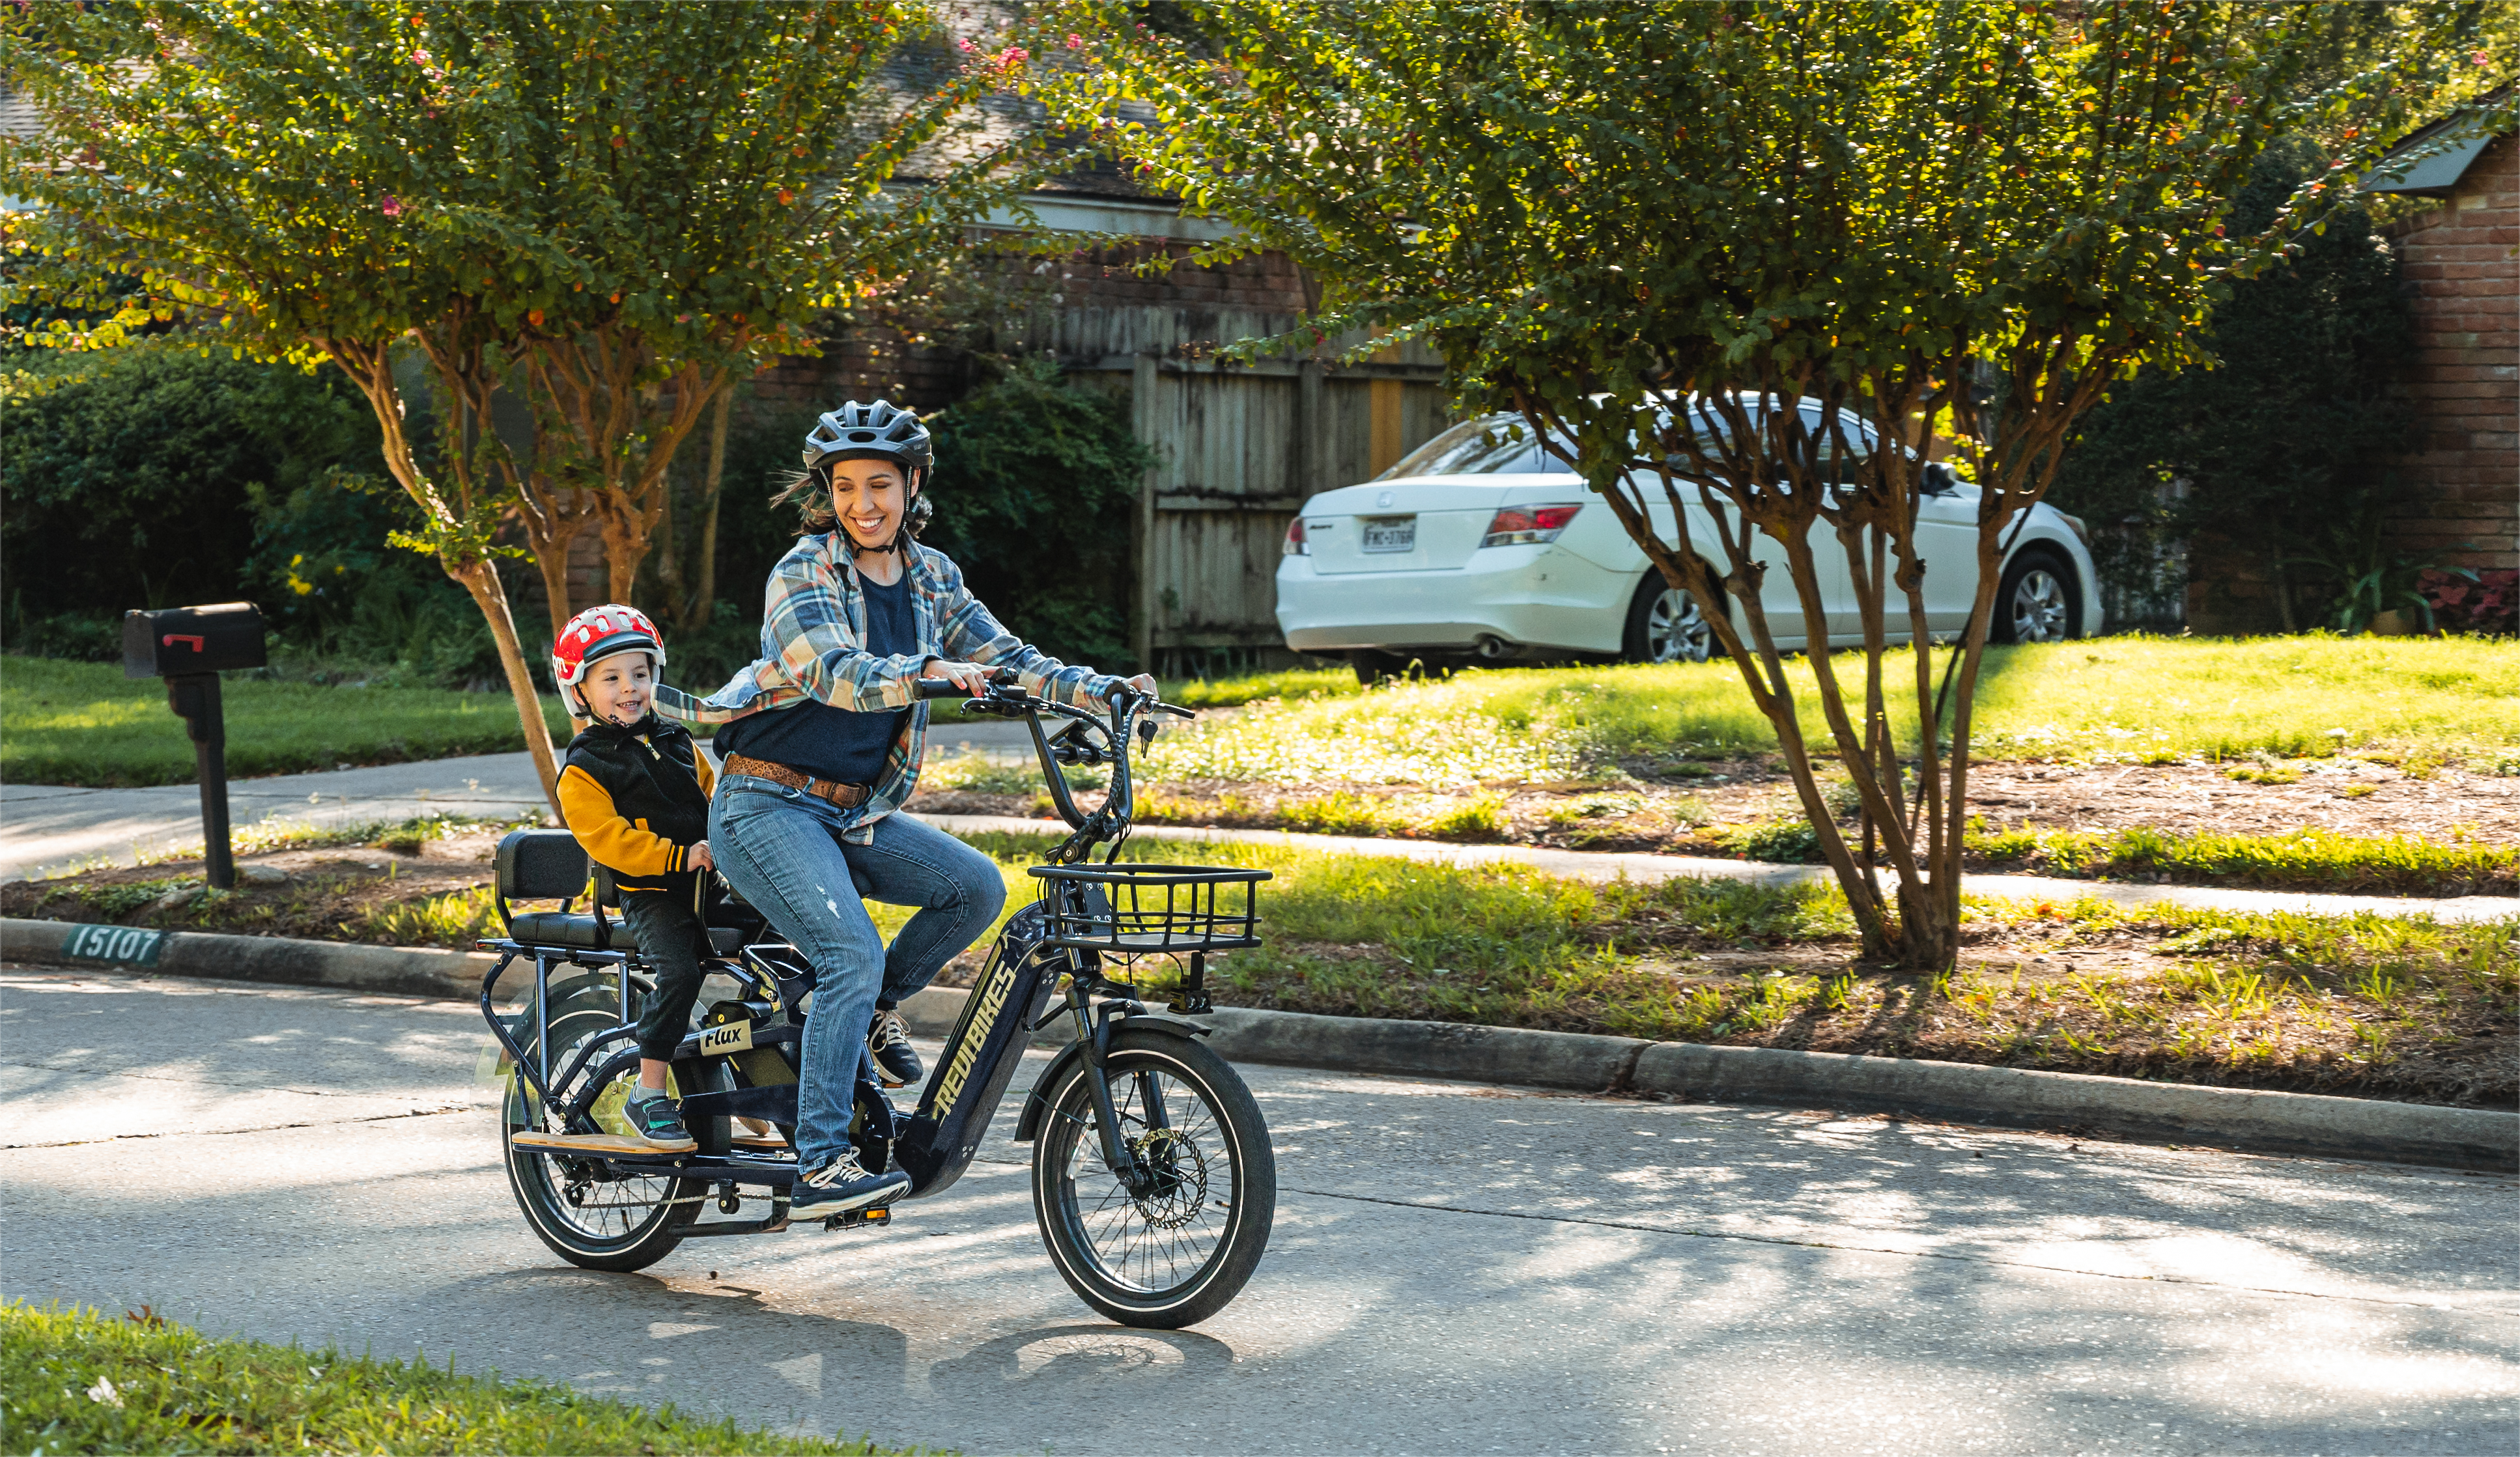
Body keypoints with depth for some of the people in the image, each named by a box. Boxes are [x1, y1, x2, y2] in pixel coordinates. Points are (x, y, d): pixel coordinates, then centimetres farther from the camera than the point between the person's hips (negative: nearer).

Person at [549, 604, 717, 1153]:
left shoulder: (676, 741, 16)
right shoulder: (584, 770, -4)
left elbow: (713, 790, 26)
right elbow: (608, 839, -14)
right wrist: (679, 857, -21)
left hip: (712, 883, 6)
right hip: (651, 896, -6)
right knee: (679, 973, -29)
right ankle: (647, 1095, -20)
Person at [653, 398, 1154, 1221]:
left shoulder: (930, 577, 8)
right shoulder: (804, 573, -12)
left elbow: (1009, 659, 5)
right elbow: (839, 674, -28)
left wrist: (1107, 691, -9)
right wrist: (931, 675, -45)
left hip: (856, 813, 6)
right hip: (769, 806, -6)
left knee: (977, 886, -14)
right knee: (854, 956, -24)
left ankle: (875, 1010, 10)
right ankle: (819, 1170, -23)